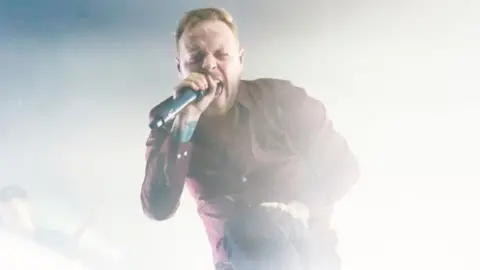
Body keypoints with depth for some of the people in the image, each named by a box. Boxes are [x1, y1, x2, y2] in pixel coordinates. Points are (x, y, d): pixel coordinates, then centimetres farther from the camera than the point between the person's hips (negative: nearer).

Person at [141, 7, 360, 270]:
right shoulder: (169, 121, -2)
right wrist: (185, 123, -24)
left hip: (308, 242, 1)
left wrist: (303, 207, -15)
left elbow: (343, 166, 3)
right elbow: (157, 208, -16)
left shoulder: (280, 97, -3)